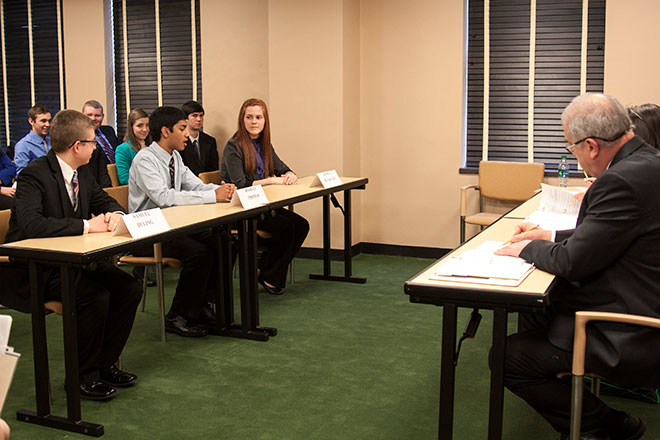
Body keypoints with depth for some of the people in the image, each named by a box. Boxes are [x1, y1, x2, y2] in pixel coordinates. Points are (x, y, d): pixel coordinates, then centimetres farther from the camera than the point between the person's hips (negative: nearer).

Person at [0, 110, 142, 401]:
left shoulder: (82, 173, 6)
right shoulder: (35, 175, -19)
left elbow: (105, 200, 21)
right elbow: (31, 224, -34)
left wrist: (114, 214, -5)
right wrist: (87, 225, -30)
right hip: (34, 270, -8)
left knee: (130, 289, -8)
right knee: (95, 297, -28)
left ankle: (105, 364, 7)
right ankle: (83, 377, -8)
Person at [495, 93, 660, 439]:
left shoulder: (624, 180, -26)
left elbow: (573, 262, -20)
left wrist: (527, 248, -2)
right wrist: (551, 237, 13)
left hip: (630, 343, -11)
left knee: (508, 358, -10)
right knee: (534, 313, 24)